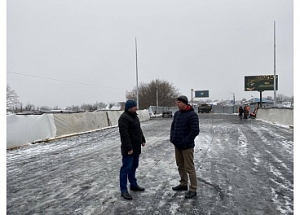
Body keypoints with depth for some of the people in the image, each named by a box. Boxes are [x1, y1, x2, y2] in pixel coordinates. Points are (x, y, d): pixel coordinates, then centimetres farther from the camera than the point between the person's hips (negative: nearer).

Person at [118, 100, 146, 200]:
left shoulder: (134, 116, 13)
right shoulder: (124, 118, -19)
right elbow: (124, 134, -24)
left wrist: (143, 140, 19)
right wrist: (129, 148, -26)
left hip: (136, 147, 10)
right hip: (129, 149, -9)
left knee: (133, 167, 18)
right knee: (126, 168, -4)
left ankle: (133, 185, 31)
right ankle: (123, 190, 3)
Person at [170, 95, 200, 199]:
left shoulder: (192, 114, -15)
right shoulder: (177, 113, 10)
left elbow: (195, 130, -21)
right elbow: (173, 126, 19)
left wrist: (185, 142, -20)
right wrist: (172, 138, 6)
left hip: (187, 146, -8)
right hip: (177, 145, 8)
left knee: (189, 168, -1)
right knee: (180, 166, 19)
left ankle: (193, 190, 10)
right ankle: (183, 184, 34)